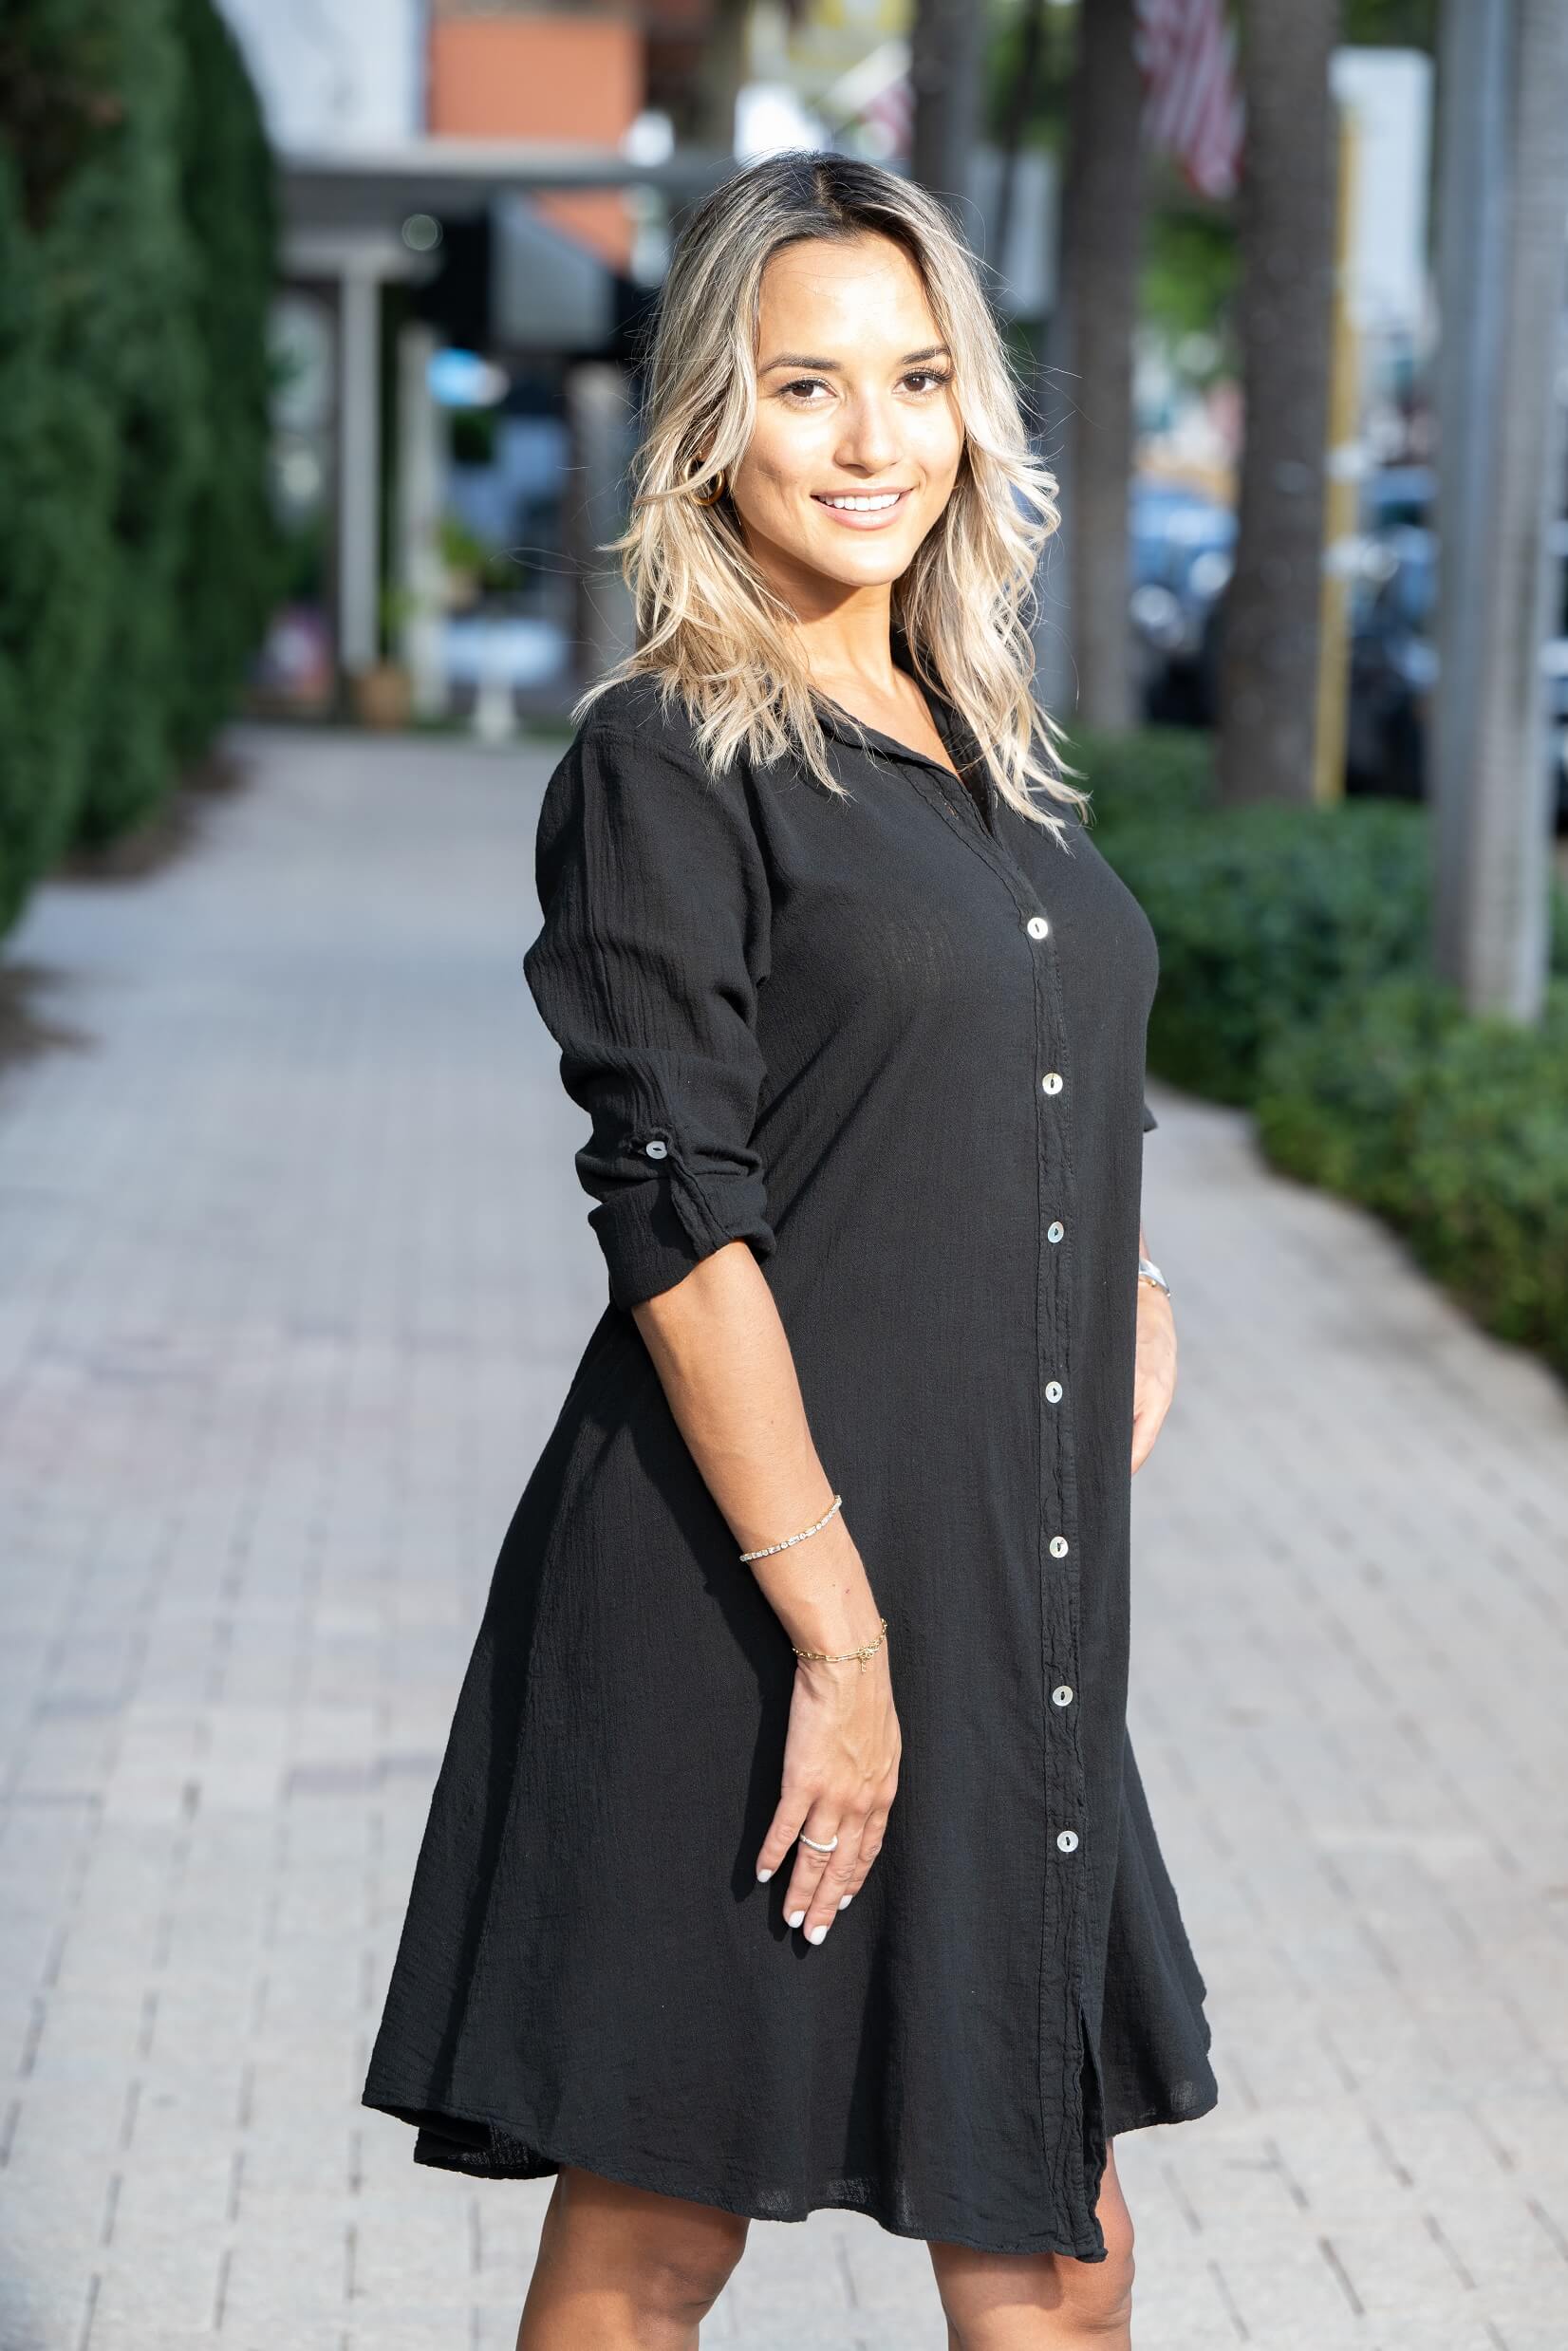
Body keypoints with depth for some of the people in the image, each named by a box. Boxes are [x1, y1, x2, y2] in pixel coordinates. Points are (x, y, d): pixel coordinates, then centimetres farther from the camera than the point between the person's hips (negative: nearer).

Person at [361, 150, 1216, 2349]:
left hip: (1004, 1599, 7)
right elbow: (680, 1217, -16)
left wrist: (1117, 1295, 7)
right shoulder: (669, 761, -9)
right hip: (747, 1593, -7)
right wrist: (837, 1631, -19)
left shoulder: (981, 747, 14)